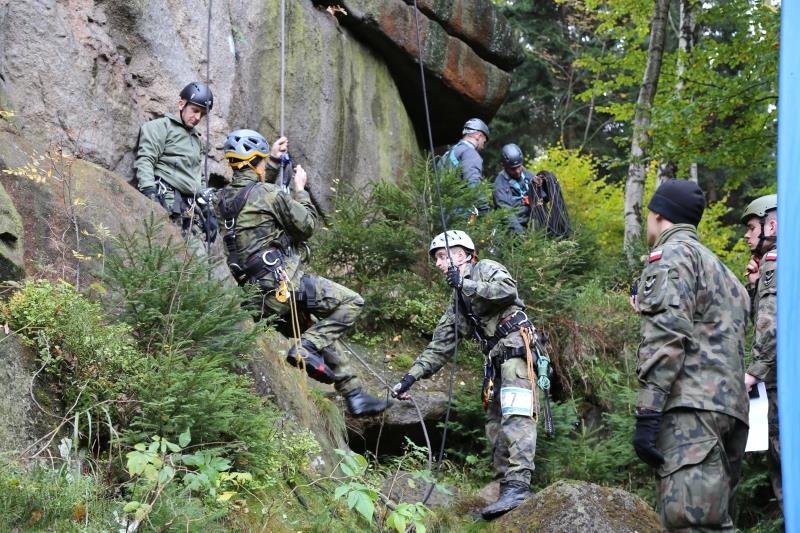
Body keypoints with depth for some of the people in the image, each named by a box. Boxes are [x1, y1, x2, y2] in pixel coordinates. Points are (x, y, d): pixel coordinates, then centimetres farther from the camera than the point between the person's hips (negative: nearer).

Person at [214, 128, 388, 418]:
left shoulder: (223, 198, 10)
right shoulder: (269, 194, -12)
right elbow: (307, 225, -1)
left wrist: (274, 161, 33)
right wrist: (299, 189, 12)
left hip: (259, 297, 8)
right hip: (283, 283, -8)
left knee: (321, 334, 20)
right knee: (351, 302, -2)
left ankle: (354, 395, 19)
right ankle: (306, 347, -13)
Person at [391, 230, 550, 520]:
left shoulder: (486, 269, 7)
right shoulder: (457, 306, 27)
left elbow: (508, 290, -16)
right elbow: (438, 348, 23)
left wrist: (465, 284, -10)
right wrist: (410, 377, 14)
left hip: (515, 344, -9)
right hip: (495, 359, 9)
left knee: (515, 416, -22)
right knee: (496, 425, 2)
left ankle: (519, 485, -33)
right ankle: (507, 491, 1)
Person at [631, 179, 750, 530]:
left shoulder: (672, 254, 1)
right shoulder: (720, 269, 30)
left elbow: (666, 336, -12)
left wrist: (647, 413, -17)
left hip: (691, 405, -9)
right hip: (730, 406, 10)